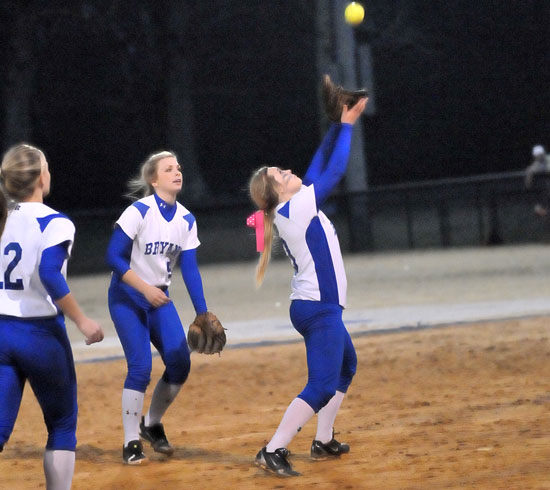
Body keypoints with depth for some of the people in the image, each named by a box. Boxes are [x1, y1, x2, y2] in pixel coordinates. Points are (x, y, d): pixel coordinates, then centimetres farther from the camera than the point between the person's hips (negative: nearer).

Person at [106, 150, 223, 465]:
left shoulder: (186, 220, 0)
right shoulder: (139, 212, -17)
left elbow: (190, 269, 1)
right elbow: (114, 256, -18)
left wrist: (202, 313, -4)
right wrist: (146, 289, -26)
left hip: (159, 298, 6)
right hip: (127, 297, -6)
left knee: (180, 363, -5)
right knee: (141, 366, -16)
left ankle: (153, 424, 19)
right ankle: (131, 442, -5)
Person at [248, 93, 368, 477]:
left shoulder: (294, 207, 8)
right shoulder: (298, 207, -15)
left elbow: (321, 166, 14)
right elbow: (335, 171, -12)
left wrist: (339, 124, 10)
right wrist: (346, 125, -2)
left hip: (316, 308, 10)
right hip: (319, 309, -10)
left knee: (346, 366, 27)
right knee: (322, 386, -14)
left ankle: (324, 441, 29)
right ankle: (273, 451, -21)